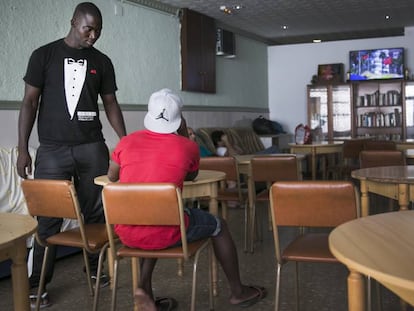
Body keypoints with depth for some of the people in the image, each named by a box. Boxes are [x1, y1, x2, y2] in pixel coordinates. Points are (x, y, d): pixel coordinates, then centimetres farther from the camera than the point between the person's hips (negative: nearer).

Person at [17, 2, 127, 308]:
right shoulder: (44, 55, 3)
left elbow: (110, 103, 13)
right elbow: (30, 102, 2)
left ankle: (95, 268, 21)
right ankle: (37, 284, 11)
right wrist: (23, 149, -3)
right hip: (52, 149, -2)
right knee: (48, 218, -1)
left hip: (93, 148, 2)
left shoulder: (102, 61, 10)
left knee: (95, 213, 3)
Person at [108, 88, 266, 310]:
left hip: (126, 234, 4)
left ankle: (144, 289, 25)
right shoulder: (187, 146, -4)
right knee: (218, 226, 21)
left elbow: (111, 177, 19)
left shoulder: (127, 142, 3)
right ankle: (238, 292, 36)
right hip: (164, 234, -4)